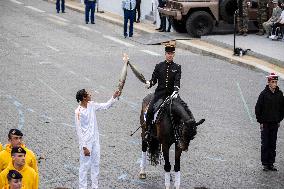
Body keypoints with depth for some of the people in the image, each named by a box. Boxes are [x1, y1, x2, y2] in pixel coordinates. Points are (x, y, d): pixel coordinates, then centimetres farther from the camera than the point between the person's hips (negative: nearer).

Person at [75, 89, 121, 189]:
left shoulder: (91, 105, 0)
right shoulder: (79, 112, -20)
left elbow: (105, 106, 15)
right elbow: (79, 131, -19)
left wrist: (114, 97, 1)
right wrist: (84, 147, -20)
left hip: (95, 140, 8)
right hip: (86, 142, -7)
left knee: (96, 164, 14)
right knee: (85, 166, 0)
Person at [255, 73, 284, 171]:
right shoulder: (264, 94, -9)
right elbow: (258, 108, -6)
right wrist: (260, 121, -7)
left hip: (275, 123, 4)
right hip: (265, 123, -3)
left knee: (273, 145, 8)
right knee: (265, 144, 0)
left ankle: (271, 163, 14)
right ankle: (265, 164, 7)